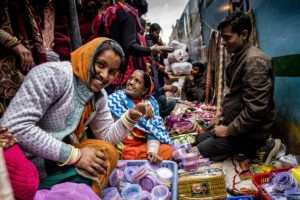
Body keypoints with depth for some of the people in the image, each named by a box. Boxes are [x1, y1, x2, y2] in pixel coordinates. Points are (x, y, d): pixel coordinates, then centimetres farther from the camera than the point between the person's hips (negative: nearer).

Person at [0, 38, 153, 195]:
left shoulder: (99, 96, 2)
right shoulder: (55, 74, -21)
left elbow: (106, 135, 6)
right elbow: (15, 126, -28)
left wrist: (131, 117, -11)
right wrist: (75, 155, -24)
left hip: (58, 161, 7)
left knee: (108, 152, -7)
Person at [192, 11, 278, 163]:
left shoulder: (254, 61, -24)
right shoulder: (238, 57, 8)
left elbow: (255, 109, -28)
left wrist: (229, 130, -18)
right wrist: (222, 117, 13)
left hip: (249, 132, -10)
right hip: (233, 122, 10)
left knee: (200, 151, -6)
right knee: (200, 139, 16)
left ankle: (250, 149, -1)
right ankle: (246, 148, 10)